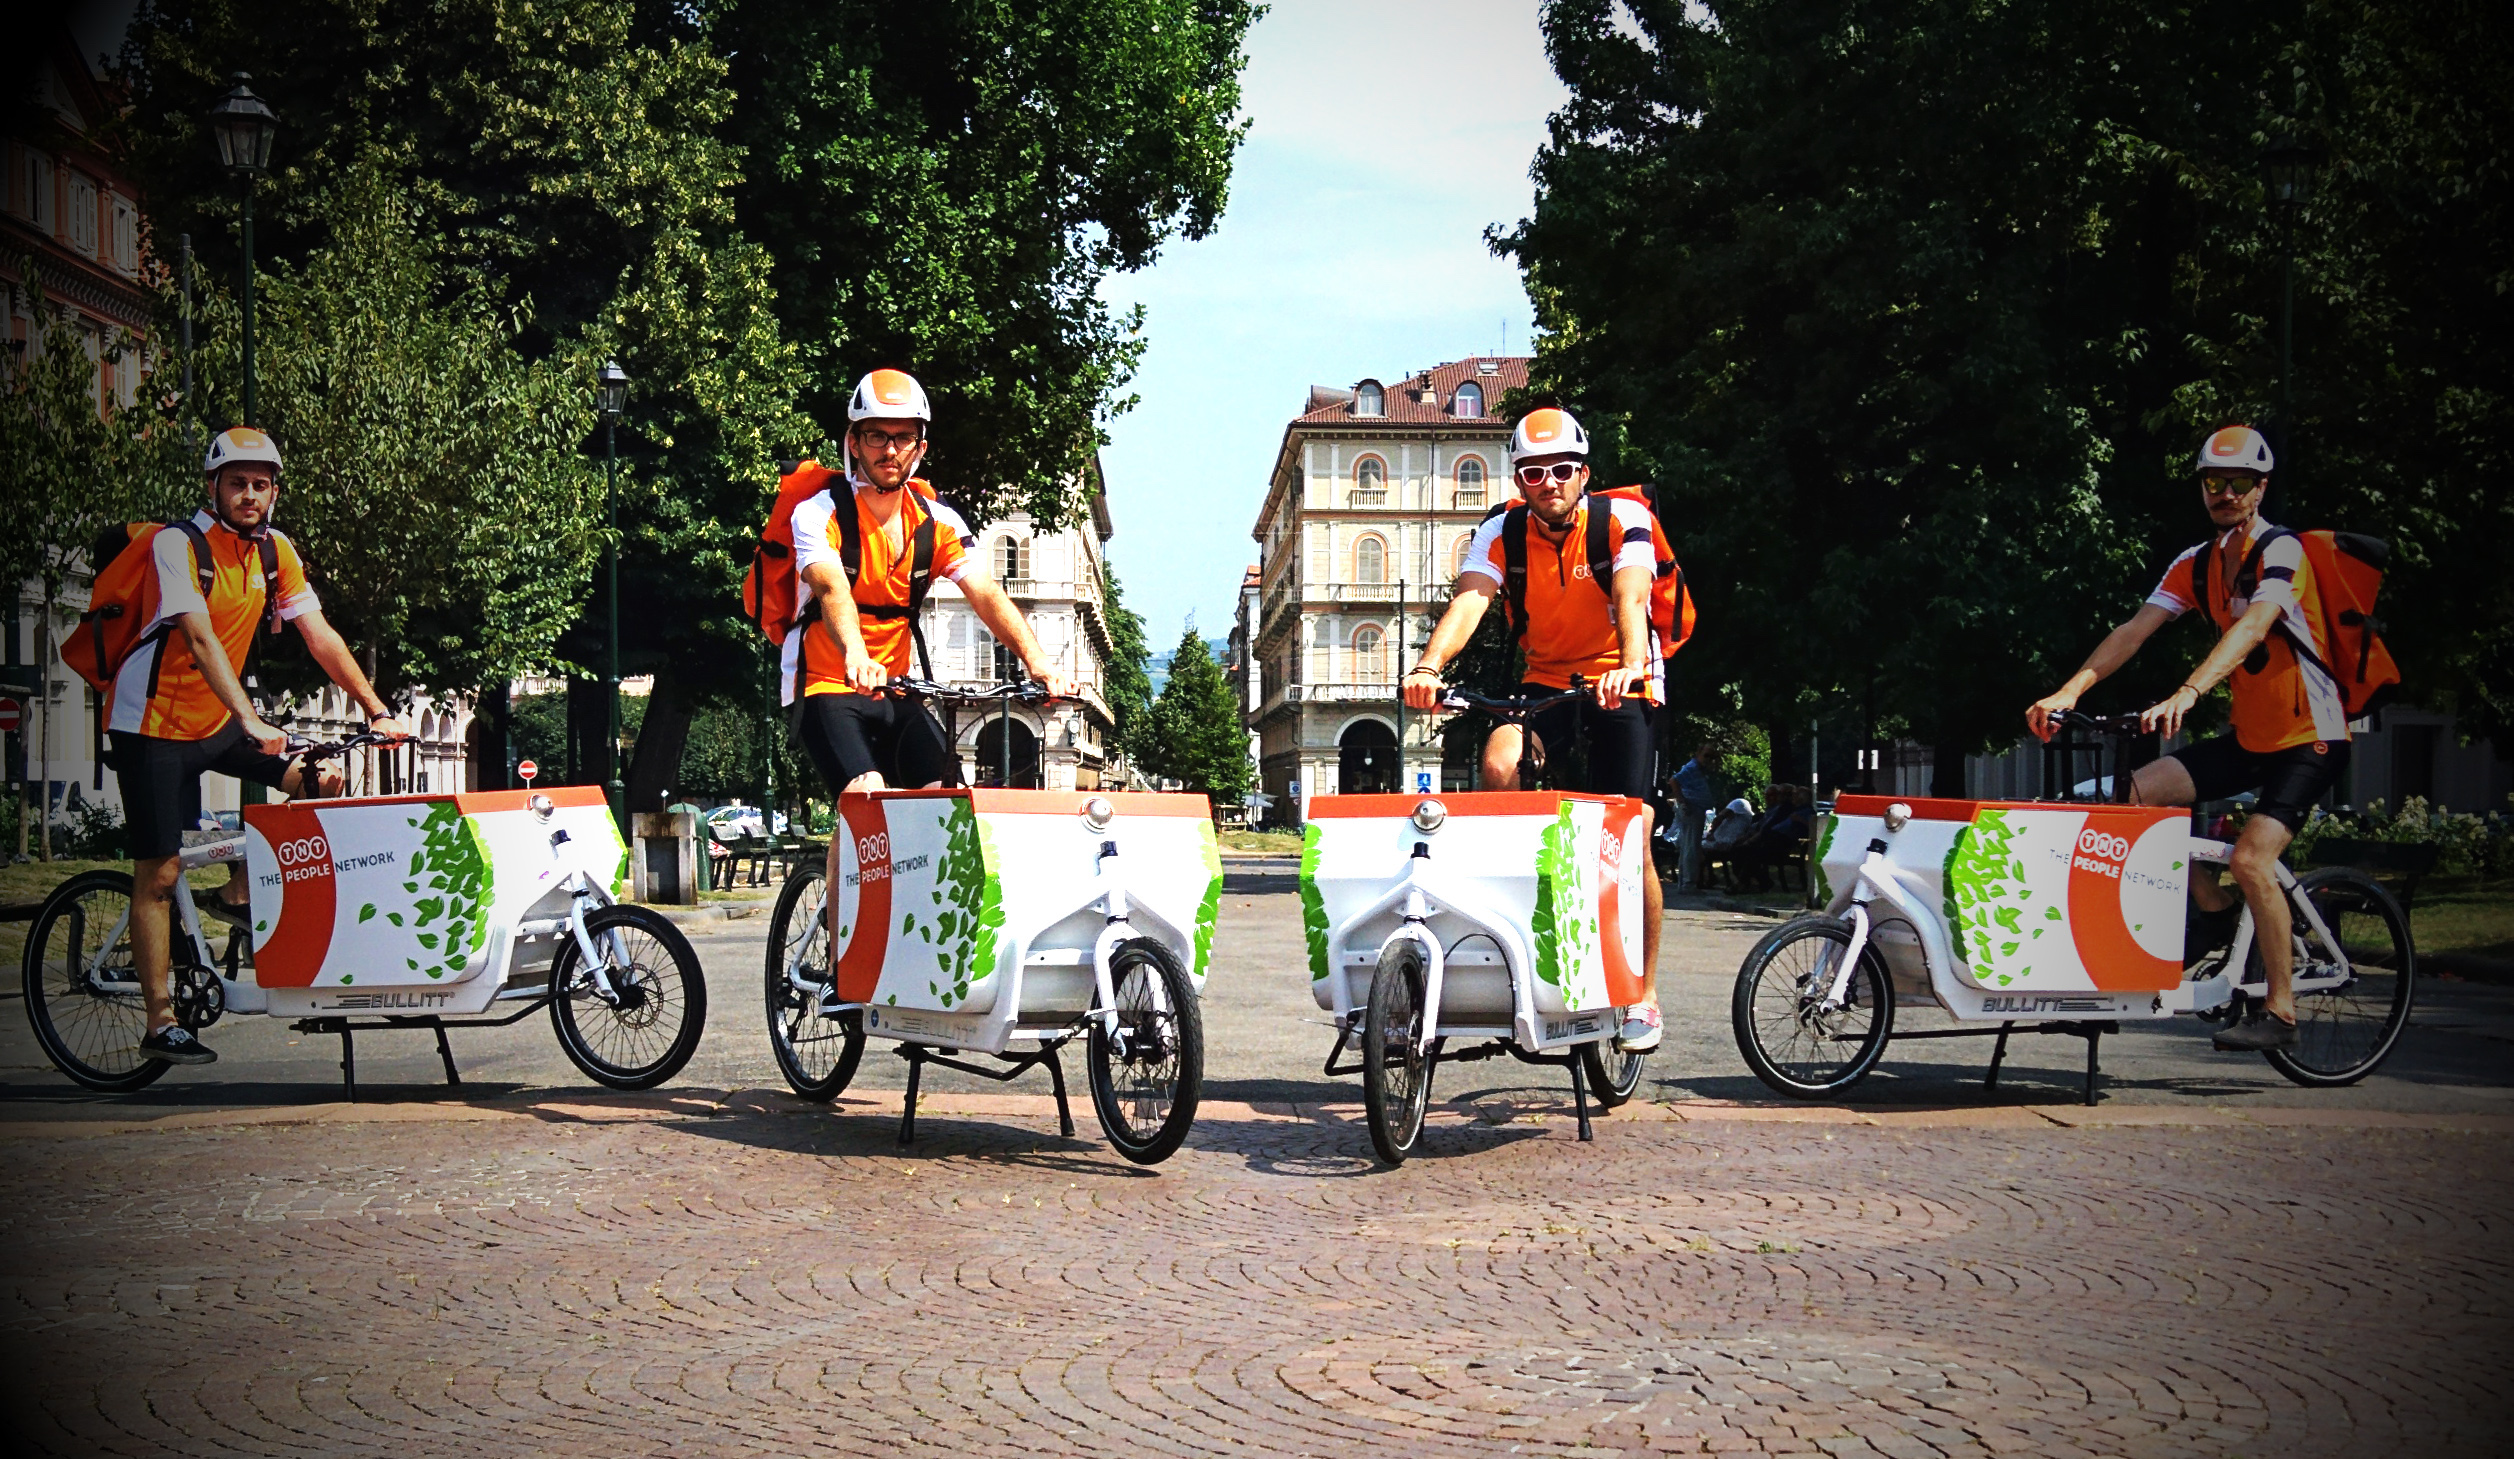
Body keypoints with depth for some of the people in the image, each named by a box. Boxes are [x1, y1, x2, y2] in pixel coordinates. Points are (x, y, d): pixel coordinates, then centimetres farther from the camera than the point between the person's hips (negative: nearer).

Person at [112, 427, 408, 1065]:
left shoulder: (276, 552, -1)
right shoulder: (177, 545, -20)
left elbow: (320, 636, -2)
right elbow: (200, 638, -31)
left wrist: (377, 710, -10)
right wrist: (250, 721, -41)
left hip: (217, 722, 6)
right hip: (154, 725, -6)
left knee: (324, 780, -10)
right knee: (160, 872, -5)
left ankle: (242, 893, 9)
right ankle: (161, 1023, 1)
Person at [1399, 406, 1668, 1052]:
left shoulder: (1622, 518, -17)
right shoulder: (1502, 533, -10)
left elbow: (1630, 595, -35)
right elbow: (1469, 599, -27)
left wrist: (1630, 667, -55)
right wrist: (1429, 665, -47)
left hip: (1622, 683, -3)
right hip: (1544, 679, 3)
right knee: (1500, 763, -30)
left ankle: (1643, 996, 8)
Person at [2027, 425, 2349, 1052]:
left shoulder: (2281, 551, -17)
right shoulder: (2195, 565, 3)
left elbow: (2252, 627, -35)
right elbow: (2135, 629, -7)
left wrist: (2186, 694, -50)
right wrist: (2069, 691, -22)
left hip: (2310, 738, -7)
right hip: (2248, 736, 7)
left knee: (2250, 859, -23)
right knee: (2136, 793, -8)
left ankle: (2280, 1011, -9)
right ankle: (2219, 915, 7)